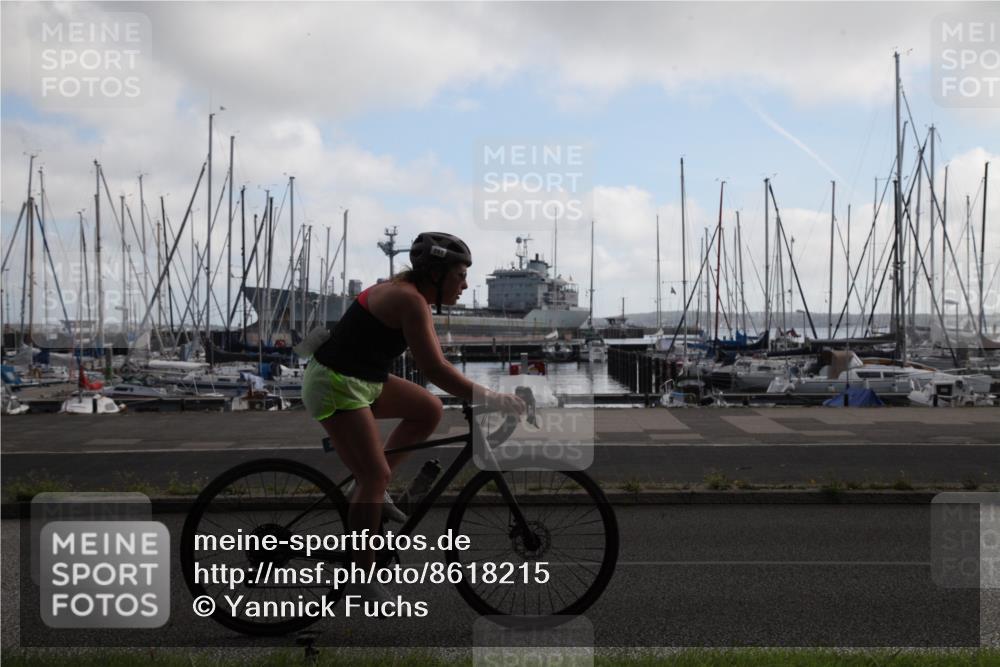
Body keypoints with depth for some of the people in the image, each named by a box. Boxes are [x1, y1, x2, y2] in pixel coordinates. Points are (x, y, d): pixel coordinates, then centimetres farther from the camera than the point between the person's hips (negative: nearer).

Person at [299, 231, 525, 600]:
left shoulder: (414, 294, 9)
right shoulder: (410, 299, -21)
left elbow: (435, 362, 15)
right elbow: (435, 370, -27)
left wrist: (476, 393, 12)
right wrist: (491, 398, -23)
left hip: (363, 380, 10)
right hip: (335, 385, -10)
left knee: (430, 409, 6)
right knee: (376, 477, -9)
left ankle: (367, 488, 13)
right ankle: (362, 579, 4)